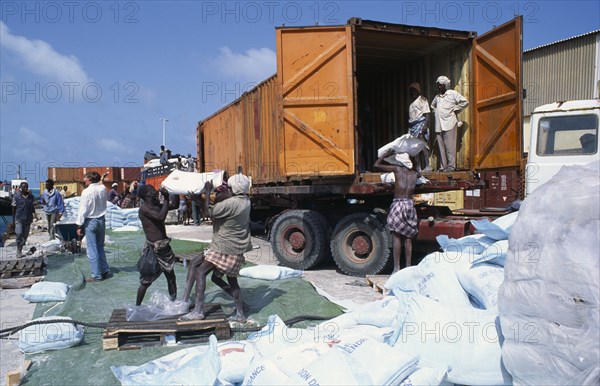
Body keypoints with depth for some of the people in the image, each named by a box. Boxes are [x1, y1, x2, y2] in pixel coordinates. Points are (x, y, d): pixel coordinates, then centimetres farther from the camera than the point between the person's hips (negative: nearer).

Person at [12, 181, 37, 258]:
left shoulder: (31, 196, 6)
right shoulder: (16, 196, -3)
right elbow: (14, 208, 1)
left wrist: (34, 213, 2)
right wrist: (13, 220, 1)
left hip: (28, 219, 4)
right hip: (19, 218, -4)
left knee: (25, 235, 8)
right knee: (19, 233, -17)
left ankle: (20, 249, 24)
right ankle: (18, 251, -5)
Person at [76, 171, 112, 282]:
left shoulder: (86, 192, -15)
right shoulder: (103, 189, -1)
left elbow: (83, 210, -14)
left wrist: (79, 225, -8)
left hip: (90, 221, -6)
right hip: (101, 220, 6)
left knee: (92, 249, 0)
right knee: (100, 247, 17)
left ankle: (96, 275, 2)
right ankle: (106, 271, 18)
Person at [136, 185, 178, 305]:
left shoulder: (156, 205, 7)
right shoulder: (144, 208, -16)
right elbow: (161, 217, -31)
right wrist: (166, 199, -21)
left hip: (164, 247, 8)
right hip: (152, 249, -8)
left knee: (171, 275, 15)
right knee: (146, 280, 0)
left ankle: (174, 301, 28)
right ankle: (137, 306, 13)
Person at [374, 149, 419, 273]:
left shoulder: (397, 169, 1)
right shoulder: (415, 174, 11)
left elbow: (376, 165, 6)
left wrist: (386, 154, 17)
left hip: (398, 204, -3)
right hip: (410, 205, 4)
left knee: (397, 237, -3)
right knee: (408, 239, 7)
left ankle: (397, 267, -6)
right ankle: (408, 267, 9)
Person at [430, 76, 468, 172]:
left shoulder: (453, 93, 3)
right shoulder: (437, 97, 19)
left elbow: (465, 102, 1)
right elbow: (433, 105, 38)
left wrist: (455, 109, 2)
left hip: (449, 123, -5)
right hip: (439, 125, 6)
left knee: (450, 146, -8)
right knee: (441, 147, 3)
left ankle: (451, 166, -7)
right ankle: (443, 166, 6)